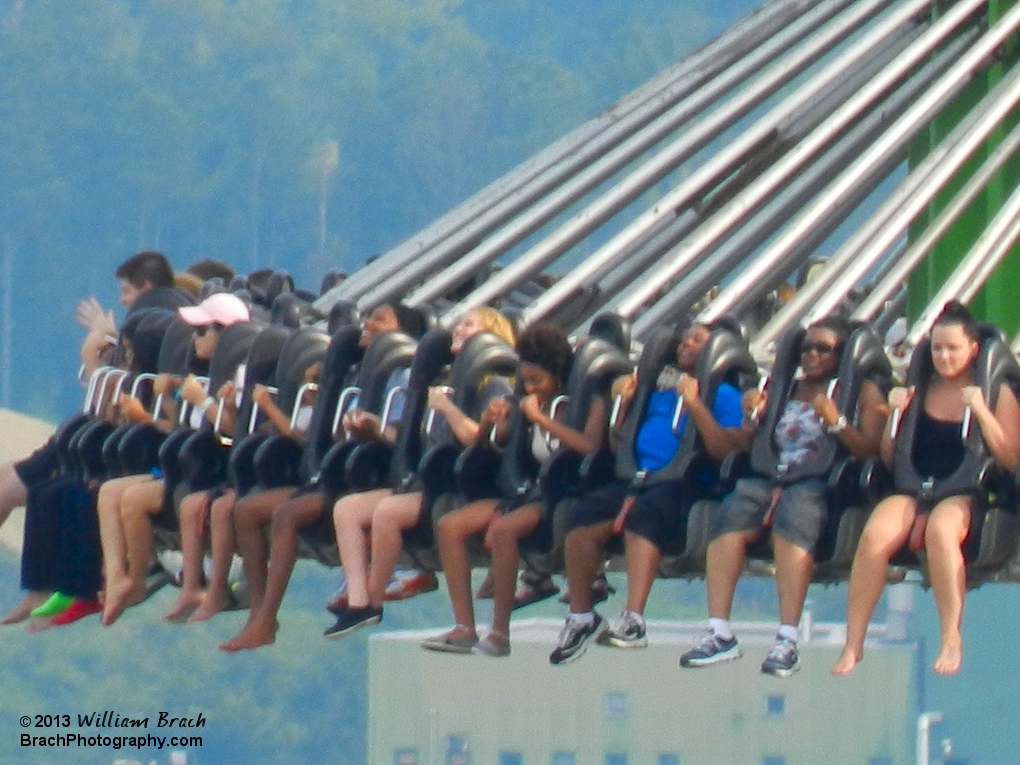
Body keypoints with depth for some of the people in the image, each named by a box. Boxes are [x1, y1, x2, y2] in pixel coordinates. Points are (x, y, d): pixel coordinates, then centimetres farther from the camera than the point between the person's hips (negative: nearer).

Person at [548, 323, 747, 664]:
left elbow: (727, 451, -7)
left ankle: (633, 620, -47)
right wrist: (622, 402, 16)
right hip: (635, 479, 6)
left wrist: (695, 405, -13)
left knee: (643, 513, -38)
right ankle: (580, 616, -14)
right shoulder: (660, 388, 30)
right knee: (583, 515, -24)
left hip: (682, 485, -6)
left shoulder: (723, 395, 11)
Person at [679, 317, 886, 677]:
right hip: (771, 479, 4)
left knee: (794, 511, -39)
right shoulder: (783, 388, 27)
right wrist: (751, 417, 6)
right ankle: (720, 634, -35)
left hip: (822, 484, -4)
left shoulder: (863, 392, 15)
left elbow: (870, 451, 0)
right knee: (730, 513, -29)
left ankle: (788, 640, -46)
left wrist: (836, 422, -14)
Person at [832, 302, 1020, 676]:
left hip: (966, 496, -3)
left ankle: (951, 638, -35)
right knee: (875, 534, -32)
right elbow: (889, 460, 17)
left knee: (940, 527, -40)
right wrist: (895, 415, 2)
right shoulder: (919, 392, 18)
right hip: (914, 492, 3)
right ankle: (853, 644, -28)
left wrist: (982, 412, -10)